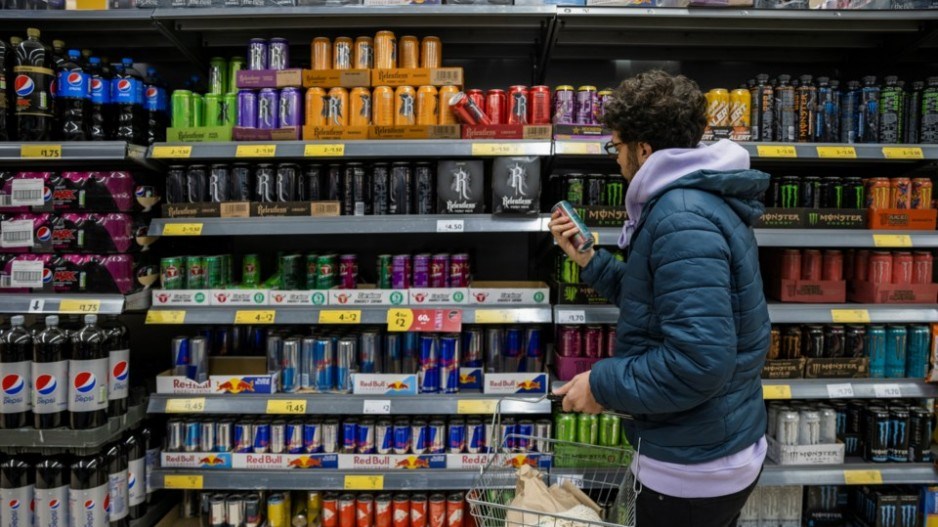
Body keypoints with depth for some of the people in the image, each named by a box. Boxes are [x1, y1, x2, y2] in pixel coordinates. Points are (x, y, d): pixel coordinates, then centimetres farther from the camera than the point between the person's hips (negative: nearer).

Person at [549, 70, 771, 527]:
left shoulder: (682, 218, -26)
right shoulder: (693, 199, 8)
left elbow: (699, 361, -33)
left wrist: (603, 384, -21)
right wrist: (588, 260, 7)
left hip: (695, 468, -10)